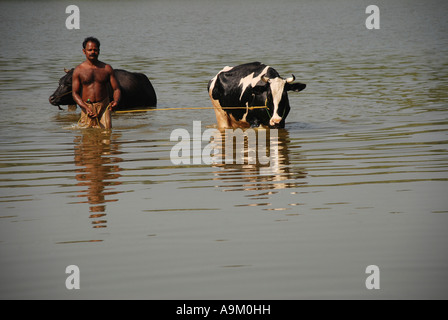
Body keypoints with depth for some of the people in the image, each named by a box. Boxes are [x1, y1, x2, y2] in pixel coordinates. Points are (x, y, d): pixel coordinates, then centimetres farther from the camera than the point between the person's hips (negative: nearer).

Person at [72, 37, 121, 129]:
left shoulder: (107, 68, 7)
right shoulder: (79, 70, 2)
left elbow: (116, 89, 6)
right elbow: (75, 93, -1)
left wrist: (116, 101, -16)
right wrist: (85, 107, -18)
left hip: (104, 107, 1)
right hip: (87, 106, -1)